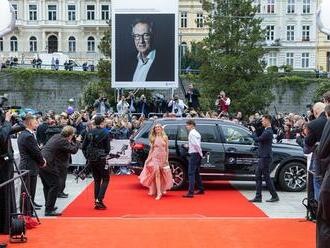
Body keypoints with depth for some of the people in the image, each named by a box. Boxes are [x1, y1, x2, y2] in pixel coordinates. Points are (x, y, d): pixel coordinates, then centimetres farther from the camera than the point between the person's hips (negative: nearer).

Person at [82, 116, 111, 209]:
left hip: (91, 159, 5)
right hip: (101, 159, -5)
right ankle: (99, 200, -6)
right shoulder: (105, 133, -9)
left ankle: (96, 201, 13)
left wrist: (88, 157, 13)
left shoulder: (89, 132, 4)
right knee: (105, 179, 7)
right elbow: (108, 148, -6)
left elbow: (83, 147, 4)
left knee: (97, 180, 16)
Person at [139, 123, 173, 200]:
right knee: (157, 174, -12)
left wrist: (167, 159, 4)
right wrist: (149, 158, 5)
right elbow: (151, 149, 10)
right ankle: (158, 193, -16)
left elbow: (167, 149, 8)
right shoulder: (153, 138, 6)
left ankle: (163, 189, 31)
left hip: (163, 158, 1)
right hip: (155, 157, -1)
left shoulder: (165, 137, 5)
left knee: (163, 174, 8)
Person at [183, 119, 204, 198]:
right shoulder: (197, 133, 15)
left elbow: (196, 144, -20)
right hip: (198, 154, 10)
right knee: (196, 173, 19)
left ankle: (191, 192, -15)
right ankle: (201, 189, 27)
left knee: (191, 174, -11)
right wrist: (188, 145, 13)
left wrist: (200, 153, -12)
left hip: (193, 155, -10)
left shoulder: (191, 133, -13)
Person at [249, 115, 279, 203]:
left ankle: (275, 196, 6)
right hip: (262, 157, 10)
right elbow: (259, 139, 13)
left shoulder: (268, 132, -18)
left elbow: (257, 139, -21)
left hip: (266, 157, -10)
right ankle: (258, 197, 14)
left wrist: (254, 131, -10)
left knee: (266, 177, -3)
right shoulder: (266, 130, 14)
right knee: (258, 176, 10)